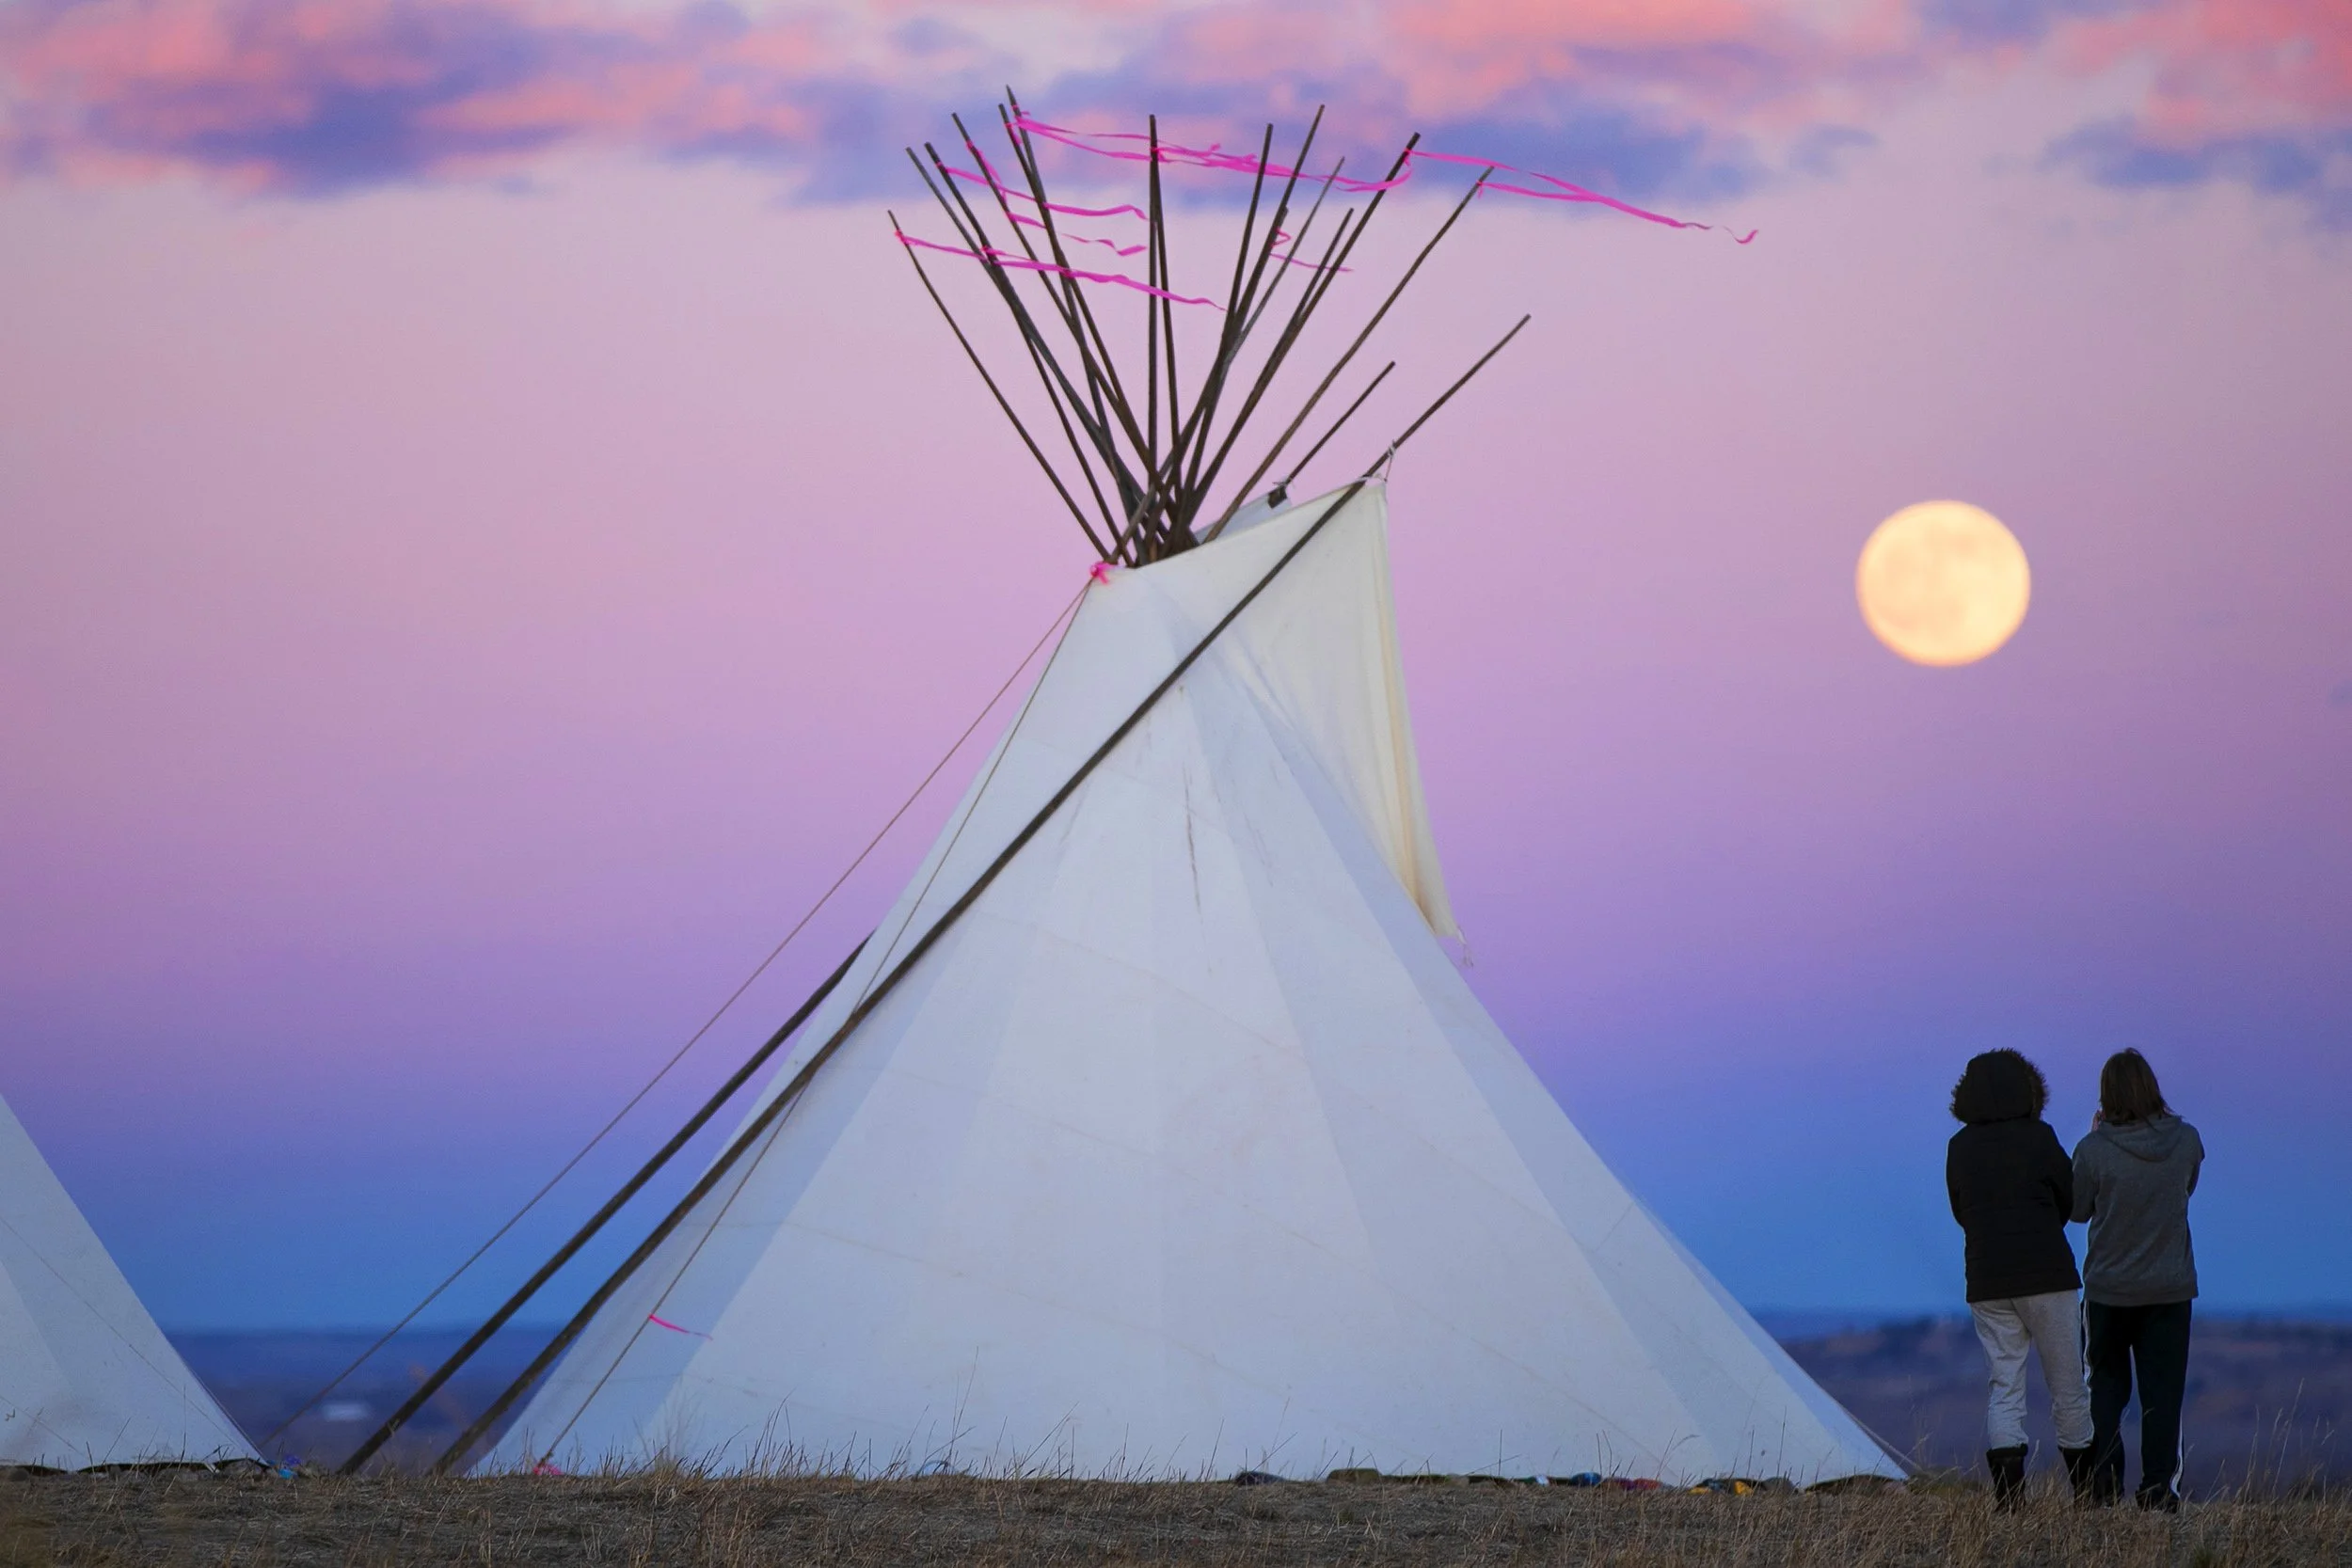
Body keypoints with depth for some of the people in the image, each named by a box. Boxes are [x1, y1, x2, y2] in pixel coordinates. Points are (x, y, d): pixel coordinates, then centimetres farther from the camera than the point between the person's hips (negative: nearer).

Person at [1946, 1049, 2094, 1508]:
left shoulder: (1959, 1147, 5)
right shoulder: (2036, 1137, -7)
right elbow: (2074, 1201, 1)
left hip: (1987, 1281, 3)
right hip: (2047, 1277, -3)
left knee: (2004, 1387, 4)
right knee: (2067, 1386, 8)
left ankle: (2007, 1493, -11)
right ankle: (2086, 1491, 15)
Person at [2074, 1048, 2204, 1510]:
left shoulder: (2094, 1150, -16)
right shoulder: (2187, 1141, -8)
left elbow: (2078, 1209, -2)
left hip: (2109, 1289, -1)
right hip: (2171, 1288, 1)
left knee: (2106, 1385, 13)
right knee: (2162, 1389, 7)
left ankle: (2103, 1482, 10)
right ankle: (2156, 1486, 2)